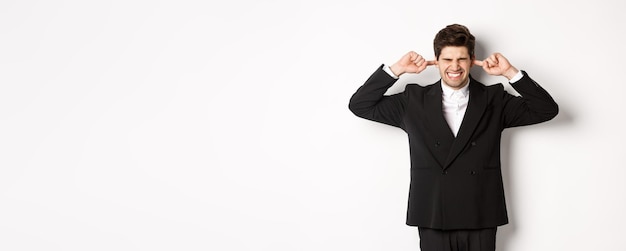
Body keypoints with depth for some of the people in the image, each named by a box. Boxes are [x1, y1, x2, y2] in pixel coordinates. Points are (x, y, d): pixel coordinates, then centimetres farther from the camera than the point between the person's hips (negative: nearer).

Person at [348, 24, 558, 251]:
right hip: (432, 220, 0)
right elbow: (360, 105, 3)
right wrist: (396, 70, -5)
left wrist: (511, 73, -8)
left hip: (481, 221, 0)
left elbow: (547, 110, 0)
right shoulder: (414, 100, 6)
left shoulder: (494, 100, 6)